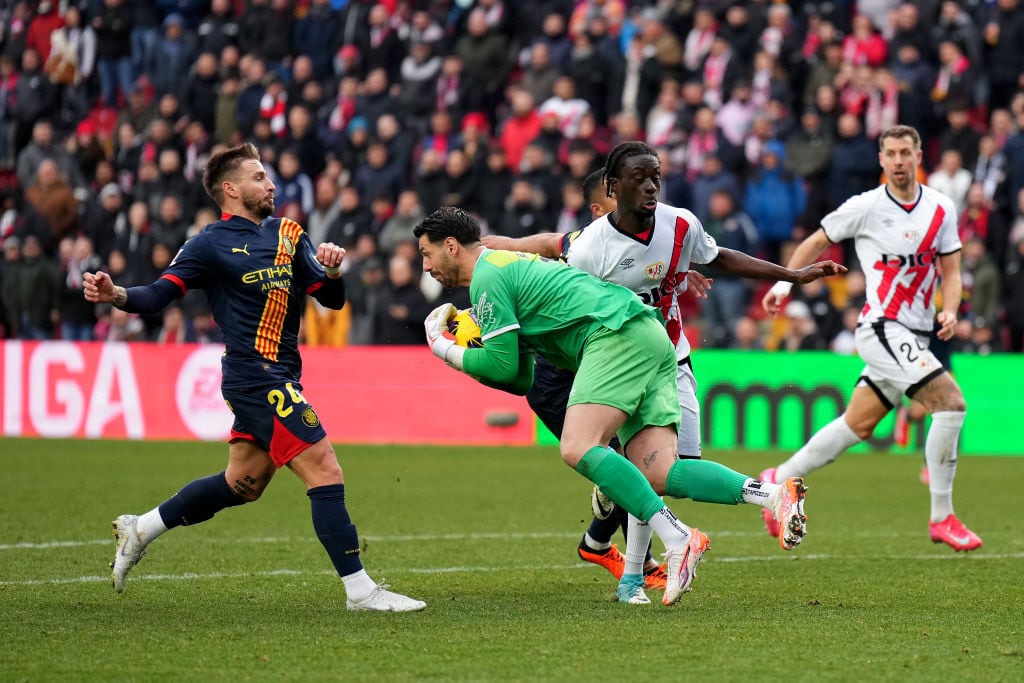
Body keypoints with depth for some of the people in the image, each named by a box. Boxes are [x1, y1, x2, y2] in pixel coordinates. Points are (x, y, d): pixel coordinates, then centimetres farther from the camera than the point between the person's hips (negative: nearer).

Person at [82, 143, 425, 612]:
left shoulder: (287, 234, 12)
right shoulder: (212, 244, -6)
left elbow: (331, 300, 10)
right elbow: (158, 295, -10)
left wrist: (331, 271, -13)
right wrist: (116, 295, -30)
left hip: (278, 376, 8)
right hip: (256, 377, -8)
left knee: (243, 484, 18)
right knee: (325, 472, -13)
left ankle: (140, 529, 32)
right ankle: (359, 589, -10)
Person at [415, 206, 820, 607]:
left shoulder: (488, 277, 0)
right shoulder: (511, 266, 30)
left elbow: (502, 364, -5)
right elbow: (520, 379, 30)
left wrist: (446, 351, 11)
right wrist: (466, 356, 20)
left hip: (618, 337, -9)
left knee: (577, 449, -22)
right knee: (657, 475, -6)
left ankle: (677, 540, -31)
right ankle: (773, 493, -22)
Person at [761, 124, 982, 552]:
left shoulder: (941, 209, 6)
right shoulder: (866, 207, -6)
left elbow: (950, 271, 12)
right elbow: (817, 241, 9)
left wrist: (950, 311, -5)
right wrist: (785, 283, 5)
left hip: (914, 337, 6)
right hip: (882, 329, -6)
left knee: (857, 425, 10)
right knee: (951, 402, -19)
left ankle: (778, 480, 26)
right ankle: (942, 519, -11)